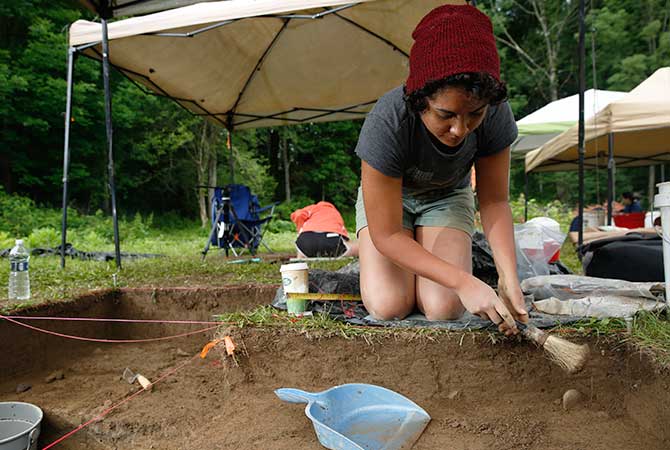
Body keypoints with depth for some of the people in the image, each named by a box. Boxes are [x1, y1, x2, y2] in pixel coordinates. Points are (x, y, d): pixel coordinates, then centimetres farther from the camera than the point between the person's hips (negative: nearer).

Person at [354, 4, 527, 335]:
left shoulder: (495, 115, -28)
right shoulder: (386, 123, -38)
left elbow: (494, 201, -14)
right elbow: (387, 235, -31)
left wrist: (508, 278, -28)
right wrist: (464, 282, -39)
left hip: (447, 197, 2)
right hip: (386, 197, -2)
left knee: (444, 309, -18)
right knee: (387, 307, -20)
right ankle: (366, 252, 13)